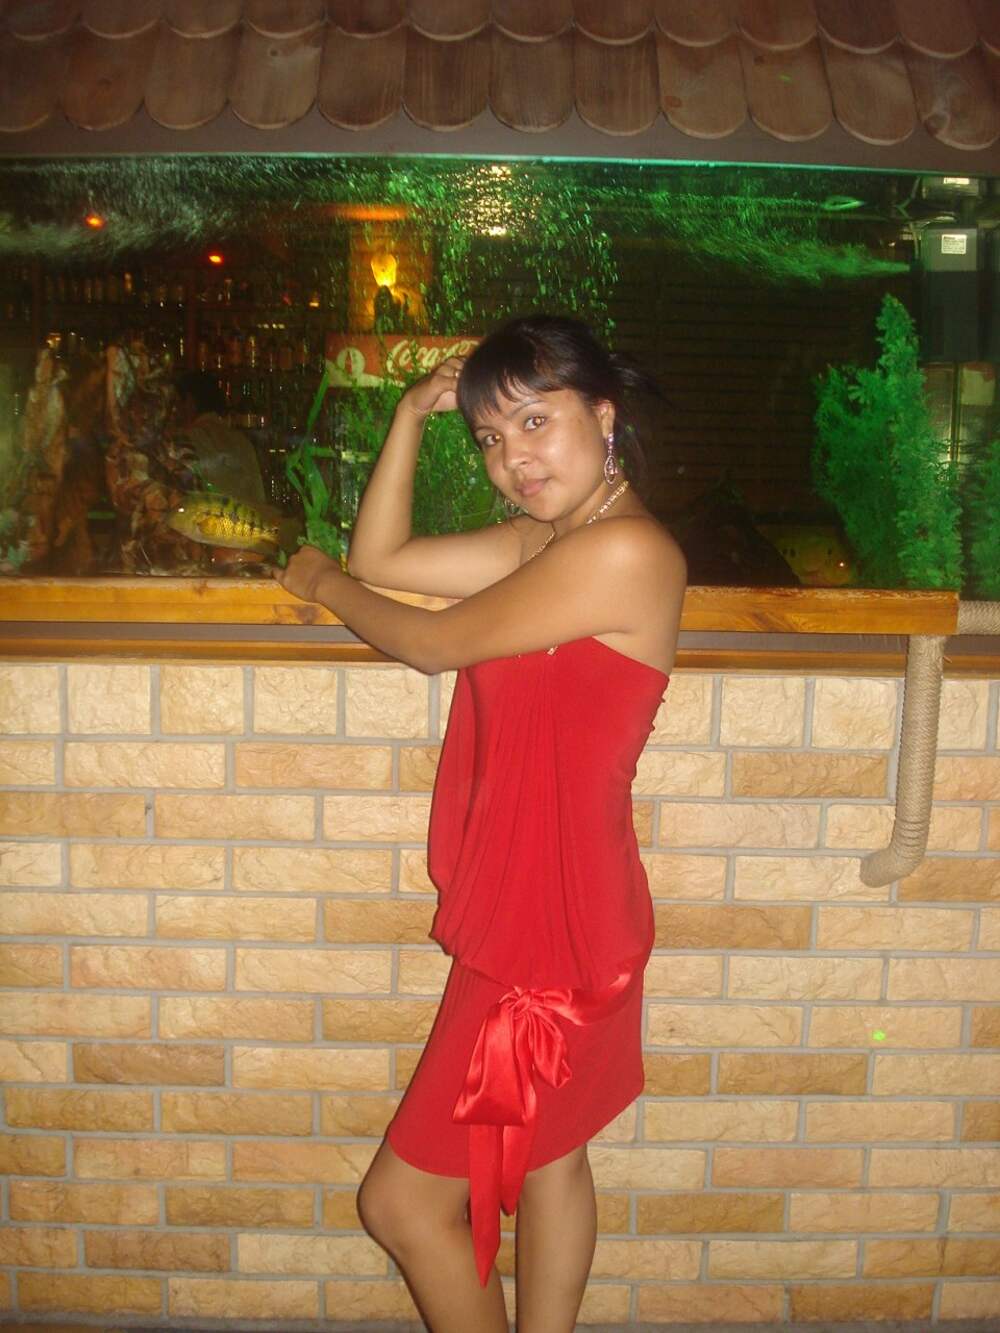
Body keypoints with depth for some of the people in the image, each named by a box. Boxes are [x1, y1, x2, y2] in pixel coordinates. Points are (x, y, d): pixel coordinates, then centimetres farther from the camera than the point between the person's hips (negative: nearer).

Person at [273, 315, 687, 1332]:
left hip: (552, 932, -10)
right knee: (547, 1157, 25)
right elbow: (381, 559, 11)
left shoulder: (624, 550, -23)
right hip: (532, 915, 10)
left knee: (400, 1202, 3)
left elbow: (433, 644, -17)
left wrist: (318, 582, 1)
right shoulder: (548, 539, 7)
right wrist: (413, 415, 1)